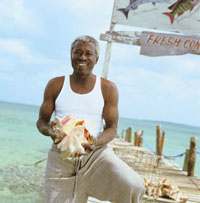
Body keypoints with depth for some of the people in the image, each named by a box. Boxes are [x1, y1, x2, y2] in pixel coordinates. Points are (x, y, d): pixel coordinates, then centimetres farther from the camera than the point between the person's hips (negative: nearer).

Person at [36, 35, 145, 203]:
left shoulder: (108, 88, 2)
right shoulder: (56, 85, 5)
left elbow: (112, 128, 2)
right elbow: (42, 121, 10)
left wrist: (95, 142, -20)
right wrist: (50, 131, -14)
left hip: (97, 153, -1)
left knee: (134, 187, -24)